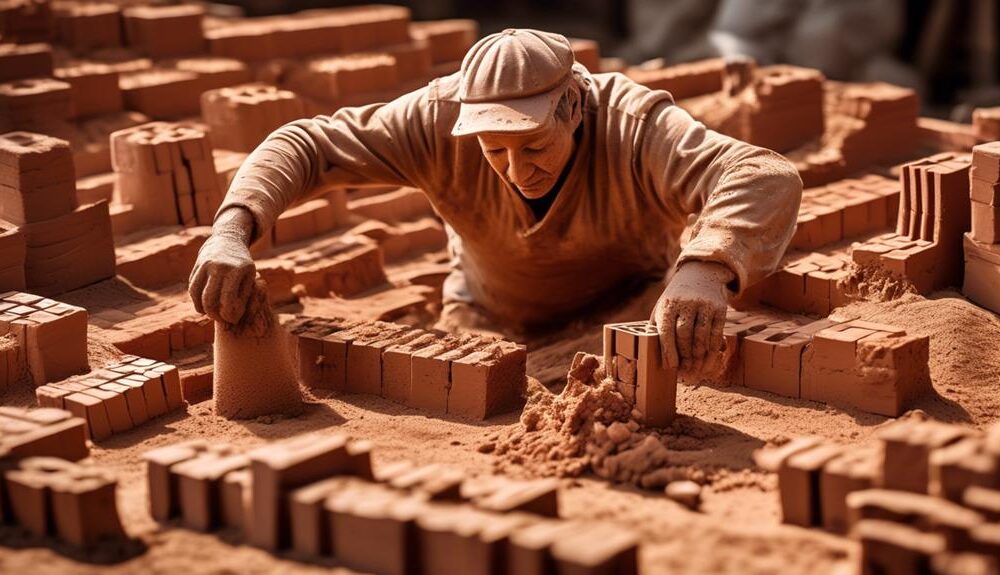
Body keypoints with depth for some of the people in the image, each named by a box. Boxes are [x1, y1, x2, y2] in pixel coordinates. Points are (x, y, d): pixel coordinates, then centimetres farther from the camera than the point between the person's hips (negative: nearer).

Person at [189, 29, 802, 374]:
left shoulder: (634, 125, -39)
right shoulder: (442, 120, -31)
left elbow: (768, 178, -53)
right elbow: (307, 144, -28)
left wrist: (707, 270, -75)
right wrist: (233, 229, -49)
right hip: (491, 314, 2)